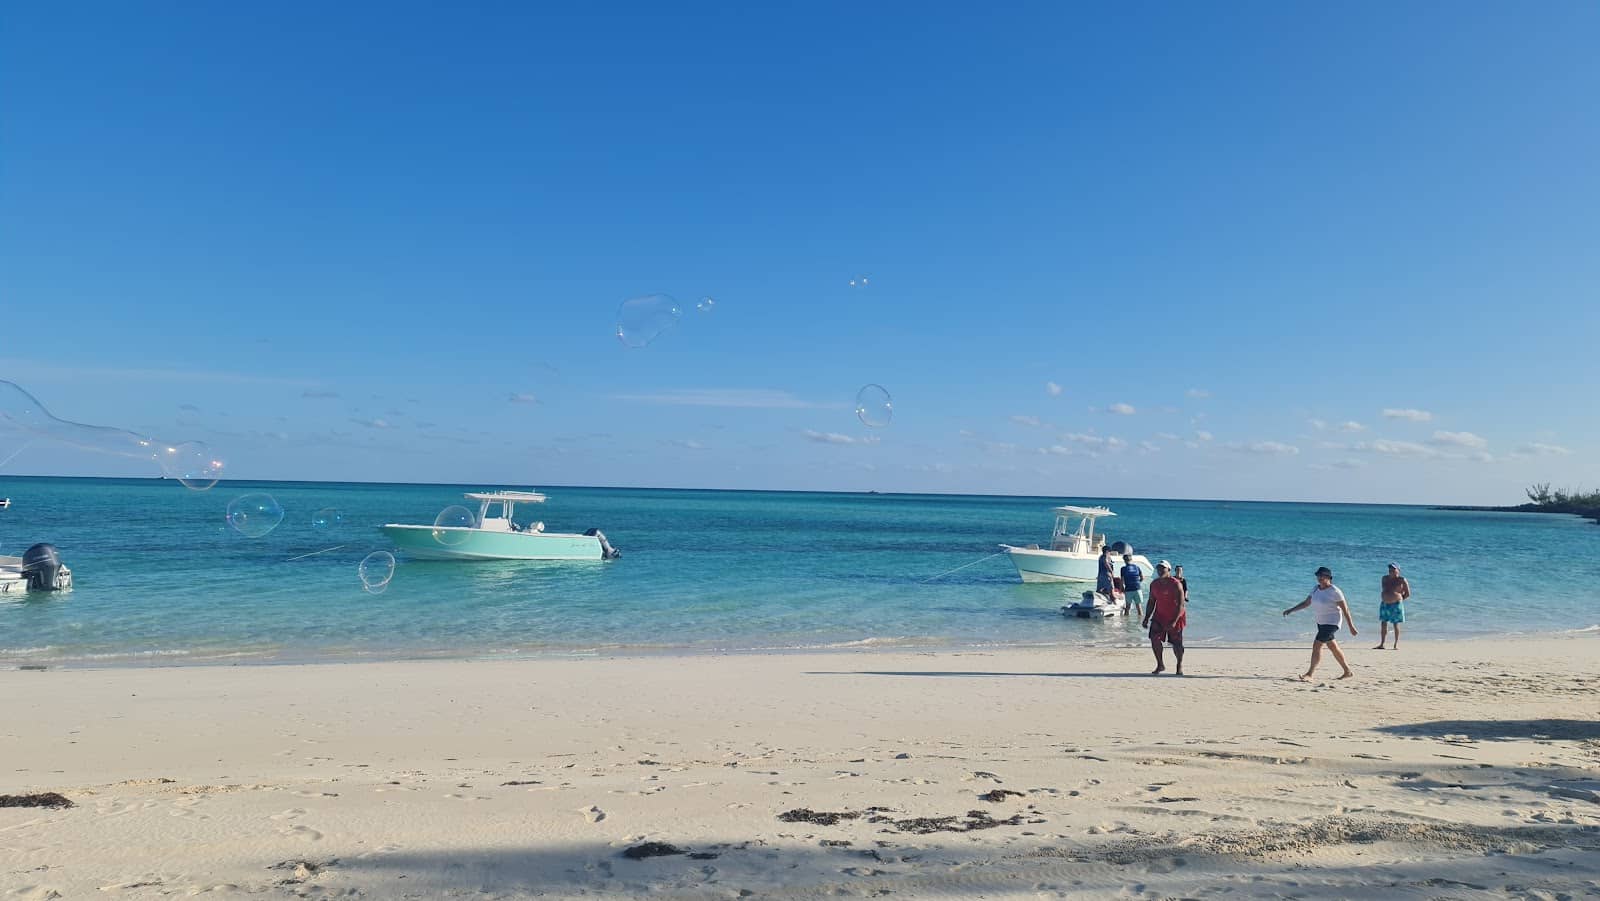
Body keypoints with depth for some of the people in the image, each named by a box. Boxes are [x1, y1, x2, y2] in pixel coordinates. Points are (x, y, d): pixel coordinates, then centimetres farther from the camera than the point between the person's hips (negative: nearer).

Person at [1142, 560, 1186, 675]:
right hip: (1159, 616, 5)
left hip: (1175, 617, -4)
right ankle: (1160, 665, 5)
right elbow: (1151, 602, 11)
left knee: (1176, 643, 4)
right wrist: (1146, 618, 4)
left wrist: (1174, 621, -26)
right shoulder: (1154, 584, 2)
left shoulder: (1175, 584, -17)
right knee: (1154, 639, -11)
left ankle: (1180, 666, 28)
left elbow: (1181, 604, -19)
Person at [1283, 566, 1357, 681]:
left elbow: (1345, 609, -13)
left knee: (1316, 645, -15)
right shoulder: (1316, 589, 4)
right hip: (1320, 622, 8)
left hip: (1331, 623, -8)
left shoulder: (1334, 591, -17)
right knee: (1333, 647, 18)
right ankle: (1348, 671, 33)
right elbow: (1306, 603, 12)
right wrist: (1291, 610, 4)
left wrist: (1351, 627, -11)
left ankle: (1309, 674, -14)